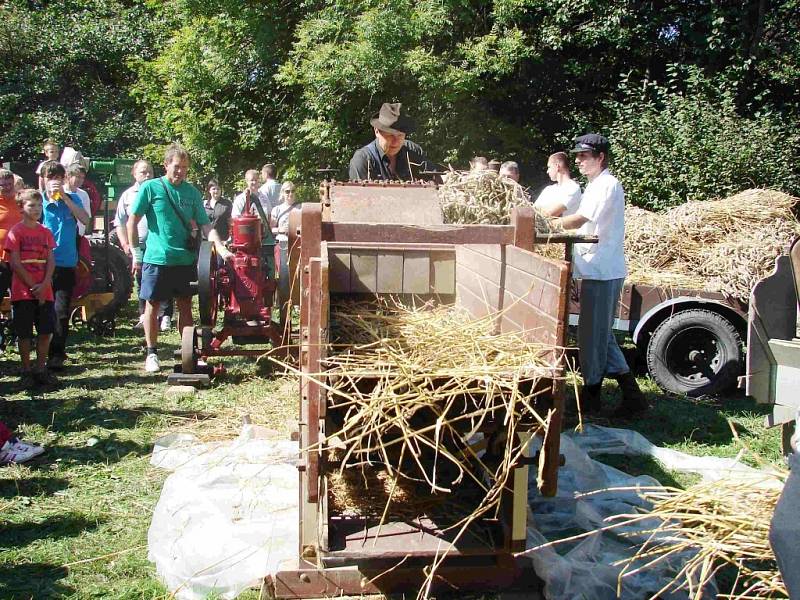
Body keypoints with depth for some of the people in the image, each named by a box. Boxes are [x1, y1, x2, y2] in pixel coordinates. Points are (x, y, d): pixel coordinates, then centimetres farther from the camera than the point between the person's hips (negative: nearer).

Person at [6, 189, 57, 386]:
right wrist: (33, 286, -12)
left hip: (44, 292, 4)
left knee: (46, 331, 3)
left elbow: (51, 261, 5)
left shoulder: (46, 232, 10)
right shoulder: (16, 232, -4)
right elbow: (15, 263, -9)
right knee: (24, 333, 2)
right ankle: (26, 371, 12)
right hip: (23, 291, -4)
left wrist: (44, 285, -10)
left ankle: (41, 369, 14)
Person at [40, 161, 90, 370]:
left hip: (66, 264, 0)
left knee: (61, 311, -6)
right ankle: (47, 352, 18)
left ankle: (57, 354, 0)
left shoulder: (72, 199, 6)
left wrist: (64, 197, -15)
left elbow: (85, 220, -12)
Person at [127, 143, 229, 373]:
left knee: (185, 306, 9)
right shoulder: (150, 188, -4)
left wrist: (221, 247, -9)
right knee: (152, 305, 5)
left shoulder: (192, 191, 6)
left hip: (186, 259, 3)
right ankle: (152, 353, 17)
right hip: (157, 258, -3)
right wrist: (136, 253, -2)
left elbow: (204, 225, 5)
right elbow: (132, 221, 0)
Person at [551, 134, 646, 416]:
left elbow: (578, 221, -19)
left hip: (601, 272, -10)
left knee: (593, 335, -1)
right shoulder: (596, 185, 20)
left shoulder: (607, 185, -12)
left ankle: (590, 396, 10)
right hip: (596, 271, 10)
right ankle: (632, 393, 16)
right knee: (600, 334, 13)